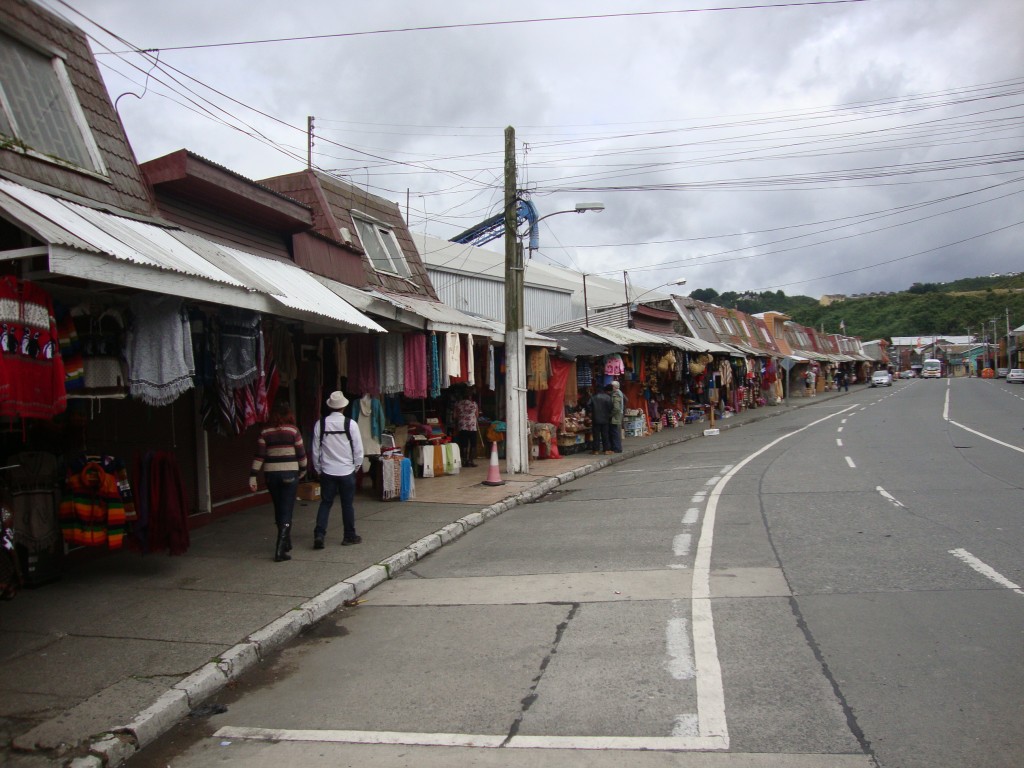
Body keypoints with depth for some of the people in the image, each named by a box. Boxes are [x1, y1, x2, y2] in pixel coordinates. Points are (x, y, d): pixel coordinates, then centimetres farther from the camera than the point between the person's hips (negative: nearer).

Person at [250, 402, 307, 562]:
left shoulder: (265, 432, 1)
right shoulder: (293, 431, -5)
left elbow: (259, 456, -4)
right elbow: (301, 454, -1)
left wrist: (252, 477, -2)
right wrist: (303, 470, 15)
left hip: (271, 474, 3)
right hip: (290, 474, -3)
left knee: (279, 510, 17)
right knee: (287, 511, -2)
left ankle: (285, 543, 32)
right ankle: (280, 550, -11)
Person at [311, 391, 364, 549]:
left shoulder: (320, 424, -4)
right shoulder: (350, 424, -10)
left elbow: (315, 449, 1)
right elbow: (358, 448, -5)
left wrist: (318, 468, 13)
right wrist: (357, 465, 10)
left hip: (327, 471, 2)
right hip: (347, 471, -2)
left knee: (325, 503, 9)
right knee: (348, 504, 9)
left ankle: (319, 534, -4)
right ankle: (349, 536, 18)